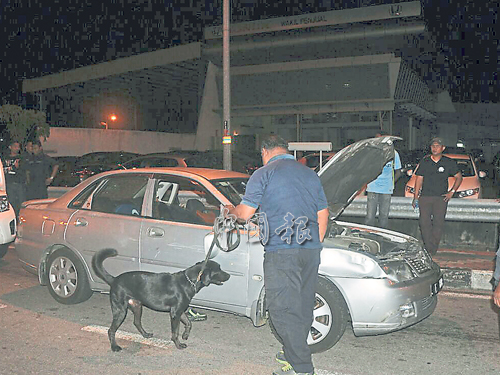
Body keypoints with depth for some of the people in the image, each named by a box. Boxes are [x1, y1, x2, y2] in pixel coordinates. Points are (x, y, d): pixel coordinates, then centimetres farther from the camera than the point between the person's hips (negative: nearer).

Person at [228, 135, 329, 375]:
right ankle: (292, 353, 30)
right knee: (303, 305, 16)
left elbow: (245, 213, -2)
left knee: (283, 308, -2)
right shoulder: (310, 174, 18)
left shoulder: (264, 174, -1)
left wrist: (231, 211, 20)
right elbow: (323, 215, 18)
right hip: (310, 250, 7)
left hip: (281, 250, -7)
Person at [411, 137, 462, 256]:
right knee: (424, 222, -6)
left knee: (438, 223, -4)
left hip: (441, 197, -1)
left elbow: (459, 177, 15)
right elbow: (419, 179, 10)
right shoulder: (424, 161, 8)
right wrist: (415, 197, 6)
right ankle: (429, 248, 1)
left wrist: (452, 192, 4)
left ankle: (432, 250, 4)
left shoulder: (449, 163, 5)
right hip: (425, 197, 1)